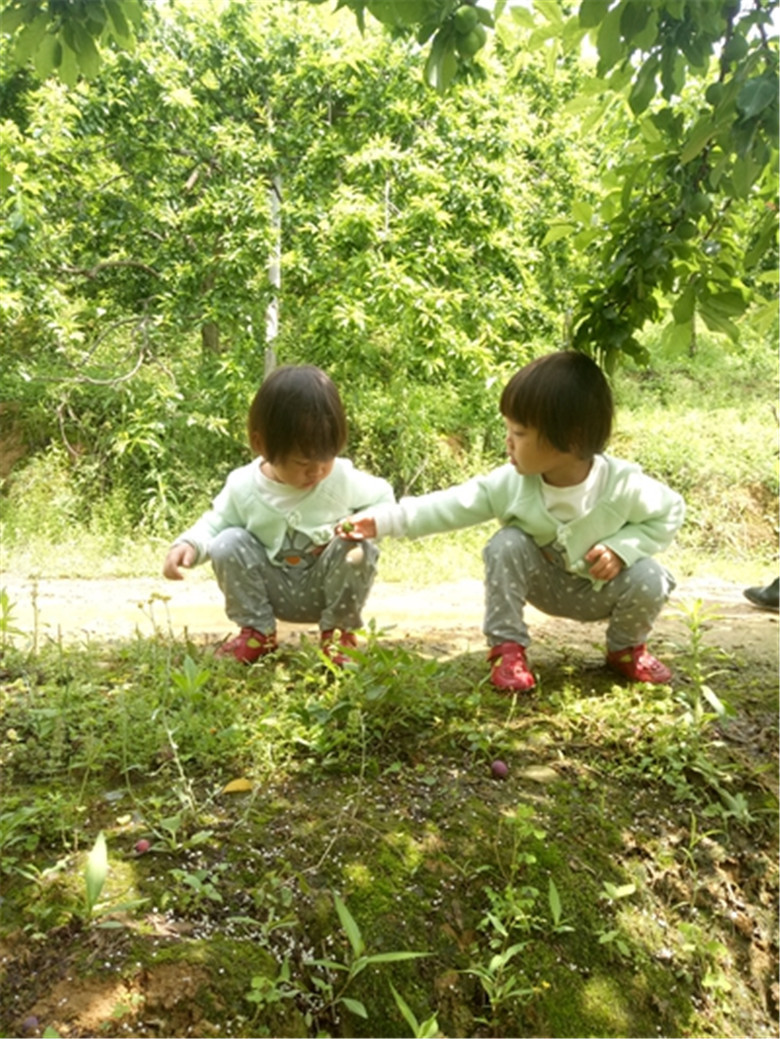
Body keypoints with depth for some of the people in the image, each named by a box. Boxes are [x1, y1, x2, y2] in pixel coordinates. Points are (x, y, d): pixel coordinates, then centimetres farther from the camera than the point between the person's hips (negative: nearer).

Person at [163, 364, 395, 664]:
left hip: (327, 589, -1)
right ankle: (257, 632, 0)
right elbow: (215, 523, -1)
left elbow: (383, 497, 0)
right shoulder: (243, 486, -15)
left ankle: (339, 632, -3)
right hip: (275, 592, 1)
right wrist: (188, 544, -23)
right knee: (228, 543, -21)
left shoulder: (343, 479, -16)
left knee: (359, 548, -28)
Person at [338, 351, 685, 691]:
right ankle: (506, 647, -10)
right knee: (505, 545, -25)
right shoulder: (511, 483, -23)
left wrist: (621, 548, -29)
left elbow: (669, 512, -12)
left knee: (648, 580, -28)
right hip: (548, 584, 1)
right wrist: (385, 520, -27)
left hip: (604, 587, -1)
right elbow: (456, 504, -20)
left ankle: (627, 649, 5)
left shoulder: (624, 485, -27)